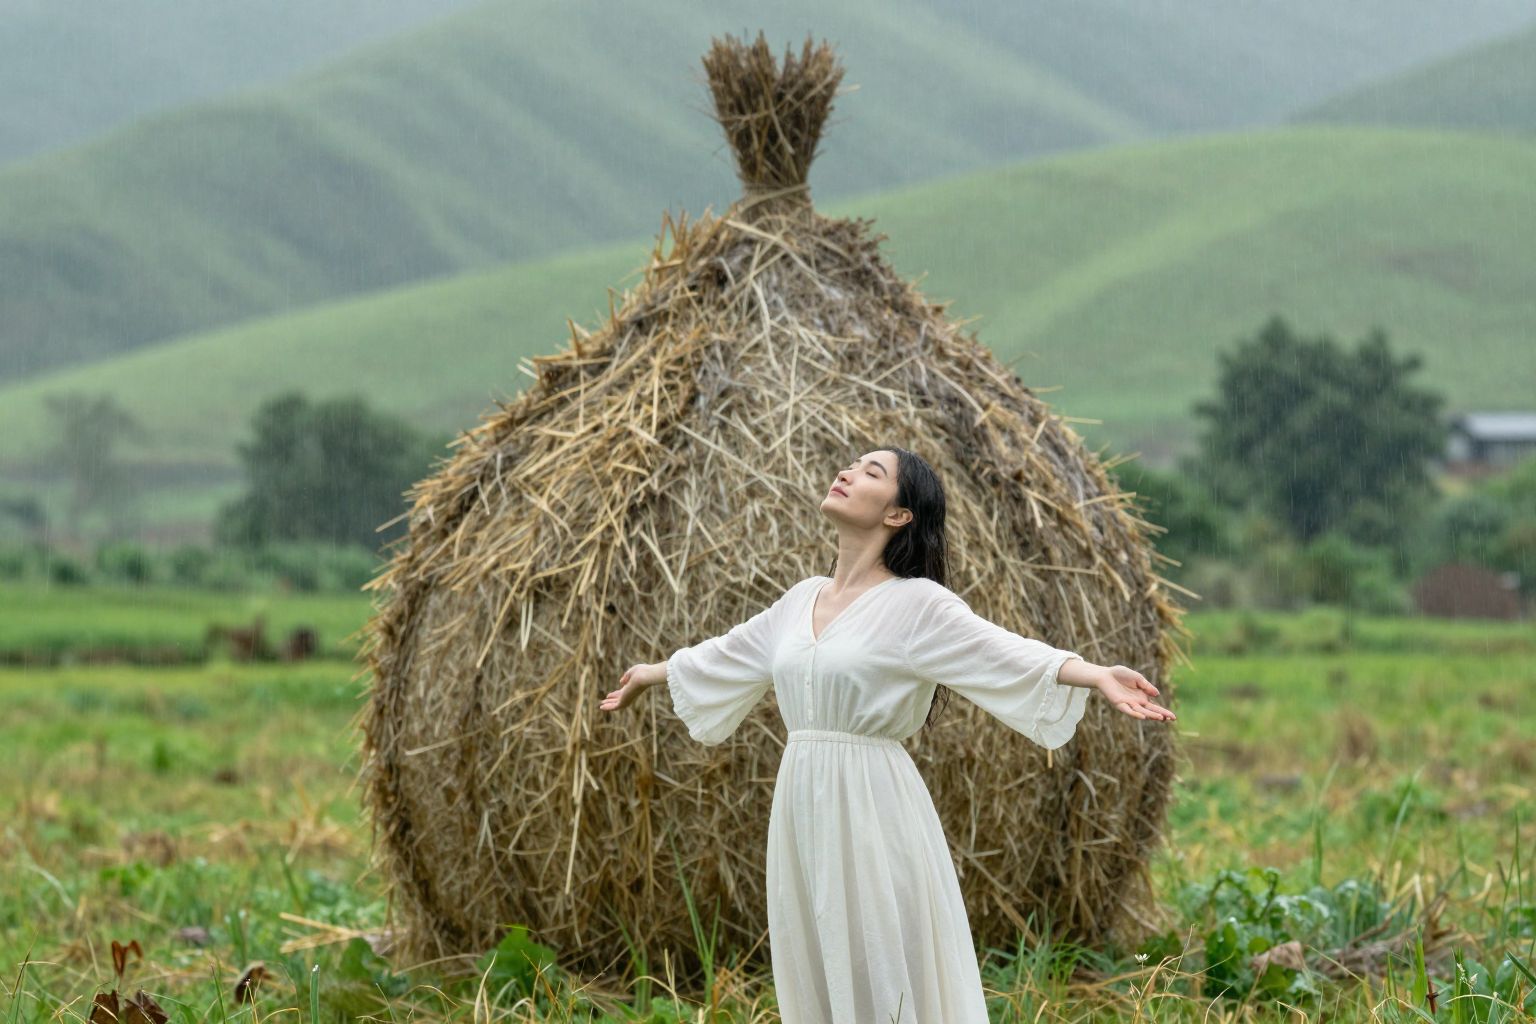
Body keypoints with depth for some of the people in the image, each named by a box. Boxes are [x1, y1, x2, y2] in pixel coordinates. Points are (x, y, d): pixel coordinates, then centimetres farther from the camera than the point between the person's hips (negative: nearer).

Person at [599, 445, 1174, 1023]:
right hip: (801, 810, 6)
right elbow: (726, 656, 30)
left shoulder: (917, 605, -7)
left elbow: (1006, 656, -20)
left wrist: (1098, 676, -36)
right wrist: (649, 674, 45)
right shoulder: (802, 600, 13)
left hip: (874, 812, -6)